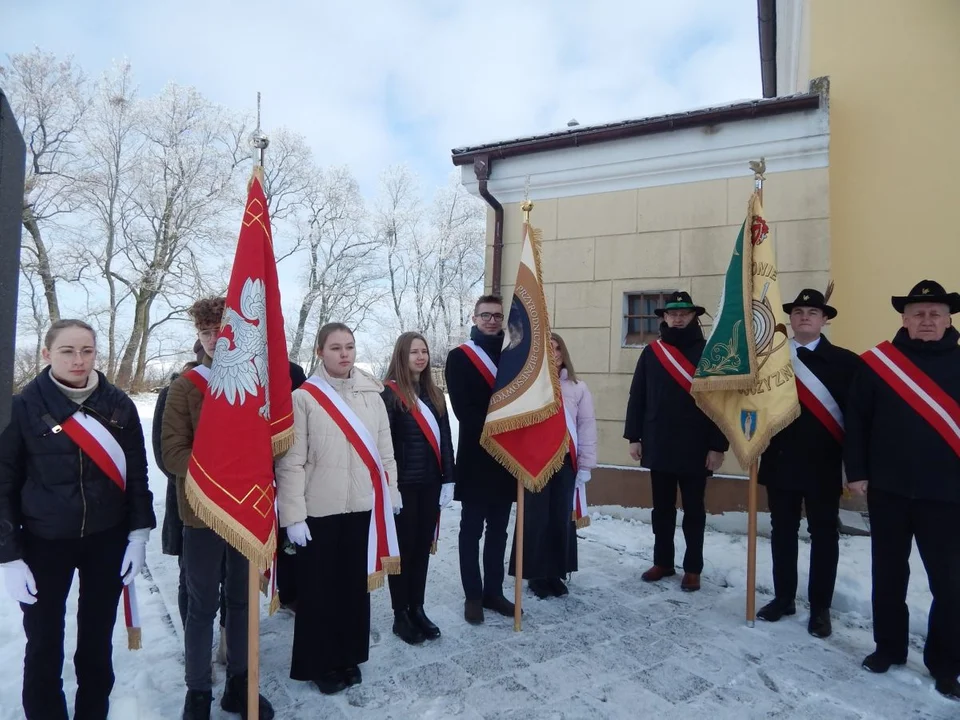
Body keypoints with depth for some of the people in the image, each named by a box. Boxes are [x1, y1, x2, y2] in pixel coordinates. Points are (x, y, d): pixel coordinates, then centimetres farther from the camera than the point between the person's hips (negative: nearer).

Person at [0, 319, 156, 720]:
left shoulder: (118, 404, -2)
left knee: (98, 639, 15)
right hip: (45, 543, -2)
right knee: (44, 645, 8)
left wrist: (139, 532, -1)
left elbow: (137, 473, 3)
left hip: (108, 539, 2)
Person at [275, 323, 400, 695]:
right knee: (318, 589, 10)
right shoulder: (304, 397, -8)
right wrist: (293, 514, -12)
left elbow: (385, 452, 8)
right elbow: (290, 462, -9)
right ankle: (319, 664, 29)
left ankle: (349, 657, 34)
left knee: (355, 584, 15)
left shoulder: (372, 395, 4)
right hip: (318, 511, -3)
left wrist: (391, 493, 8)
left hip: (362, 507, 4)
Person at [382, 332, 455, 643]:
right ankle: (400, 615, 18)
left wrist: (448, 479, 5)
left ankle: (417, 609, 26)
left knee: (423, 547, 13)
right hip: (403, 484, -6)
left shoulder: (435, 394, 11)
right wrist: (389, 484, -18)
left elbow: (445, 440, 11)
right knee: (403, 547, 4)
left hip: (430, 483, 6)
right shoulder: (390, 394, -7)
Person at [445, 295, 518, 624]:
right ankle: (473, 595, 18)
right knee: (472, 529, 6)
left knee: (498, 529, 13)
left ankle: (494, 591, 25)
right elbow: (463, 409, -10)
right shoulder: (459, 357, -2)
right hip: (476, 456, -4)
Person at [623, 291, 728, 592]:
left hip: (695, 448, -2)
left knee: (693, 510, 9)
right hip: (658, 446, 3)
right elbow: (637, 397, 5)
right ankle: (662, 562, 27)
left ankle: (692, 569, 21)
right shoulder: (651, 352, 5)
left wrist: (718, 445, -10)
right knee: (662, 509, 13)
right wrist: (634, 437, 1)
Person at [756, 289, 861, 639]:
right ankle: (783, 598, 26)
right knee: (783, 532, 12)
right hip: (781, 460, 3)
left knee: (824, 535, 8)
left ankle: (820, 608, 21)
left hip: (823, 464, -2)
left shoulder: (845, 361, -2)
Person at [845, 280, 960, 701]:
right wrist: (856, 472, -2)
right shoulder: (878, 362, -1)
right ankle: (888, 647, 29)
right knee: (888, 573, 12)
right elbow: (856, 418, 1)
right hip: (887, 488, 1)